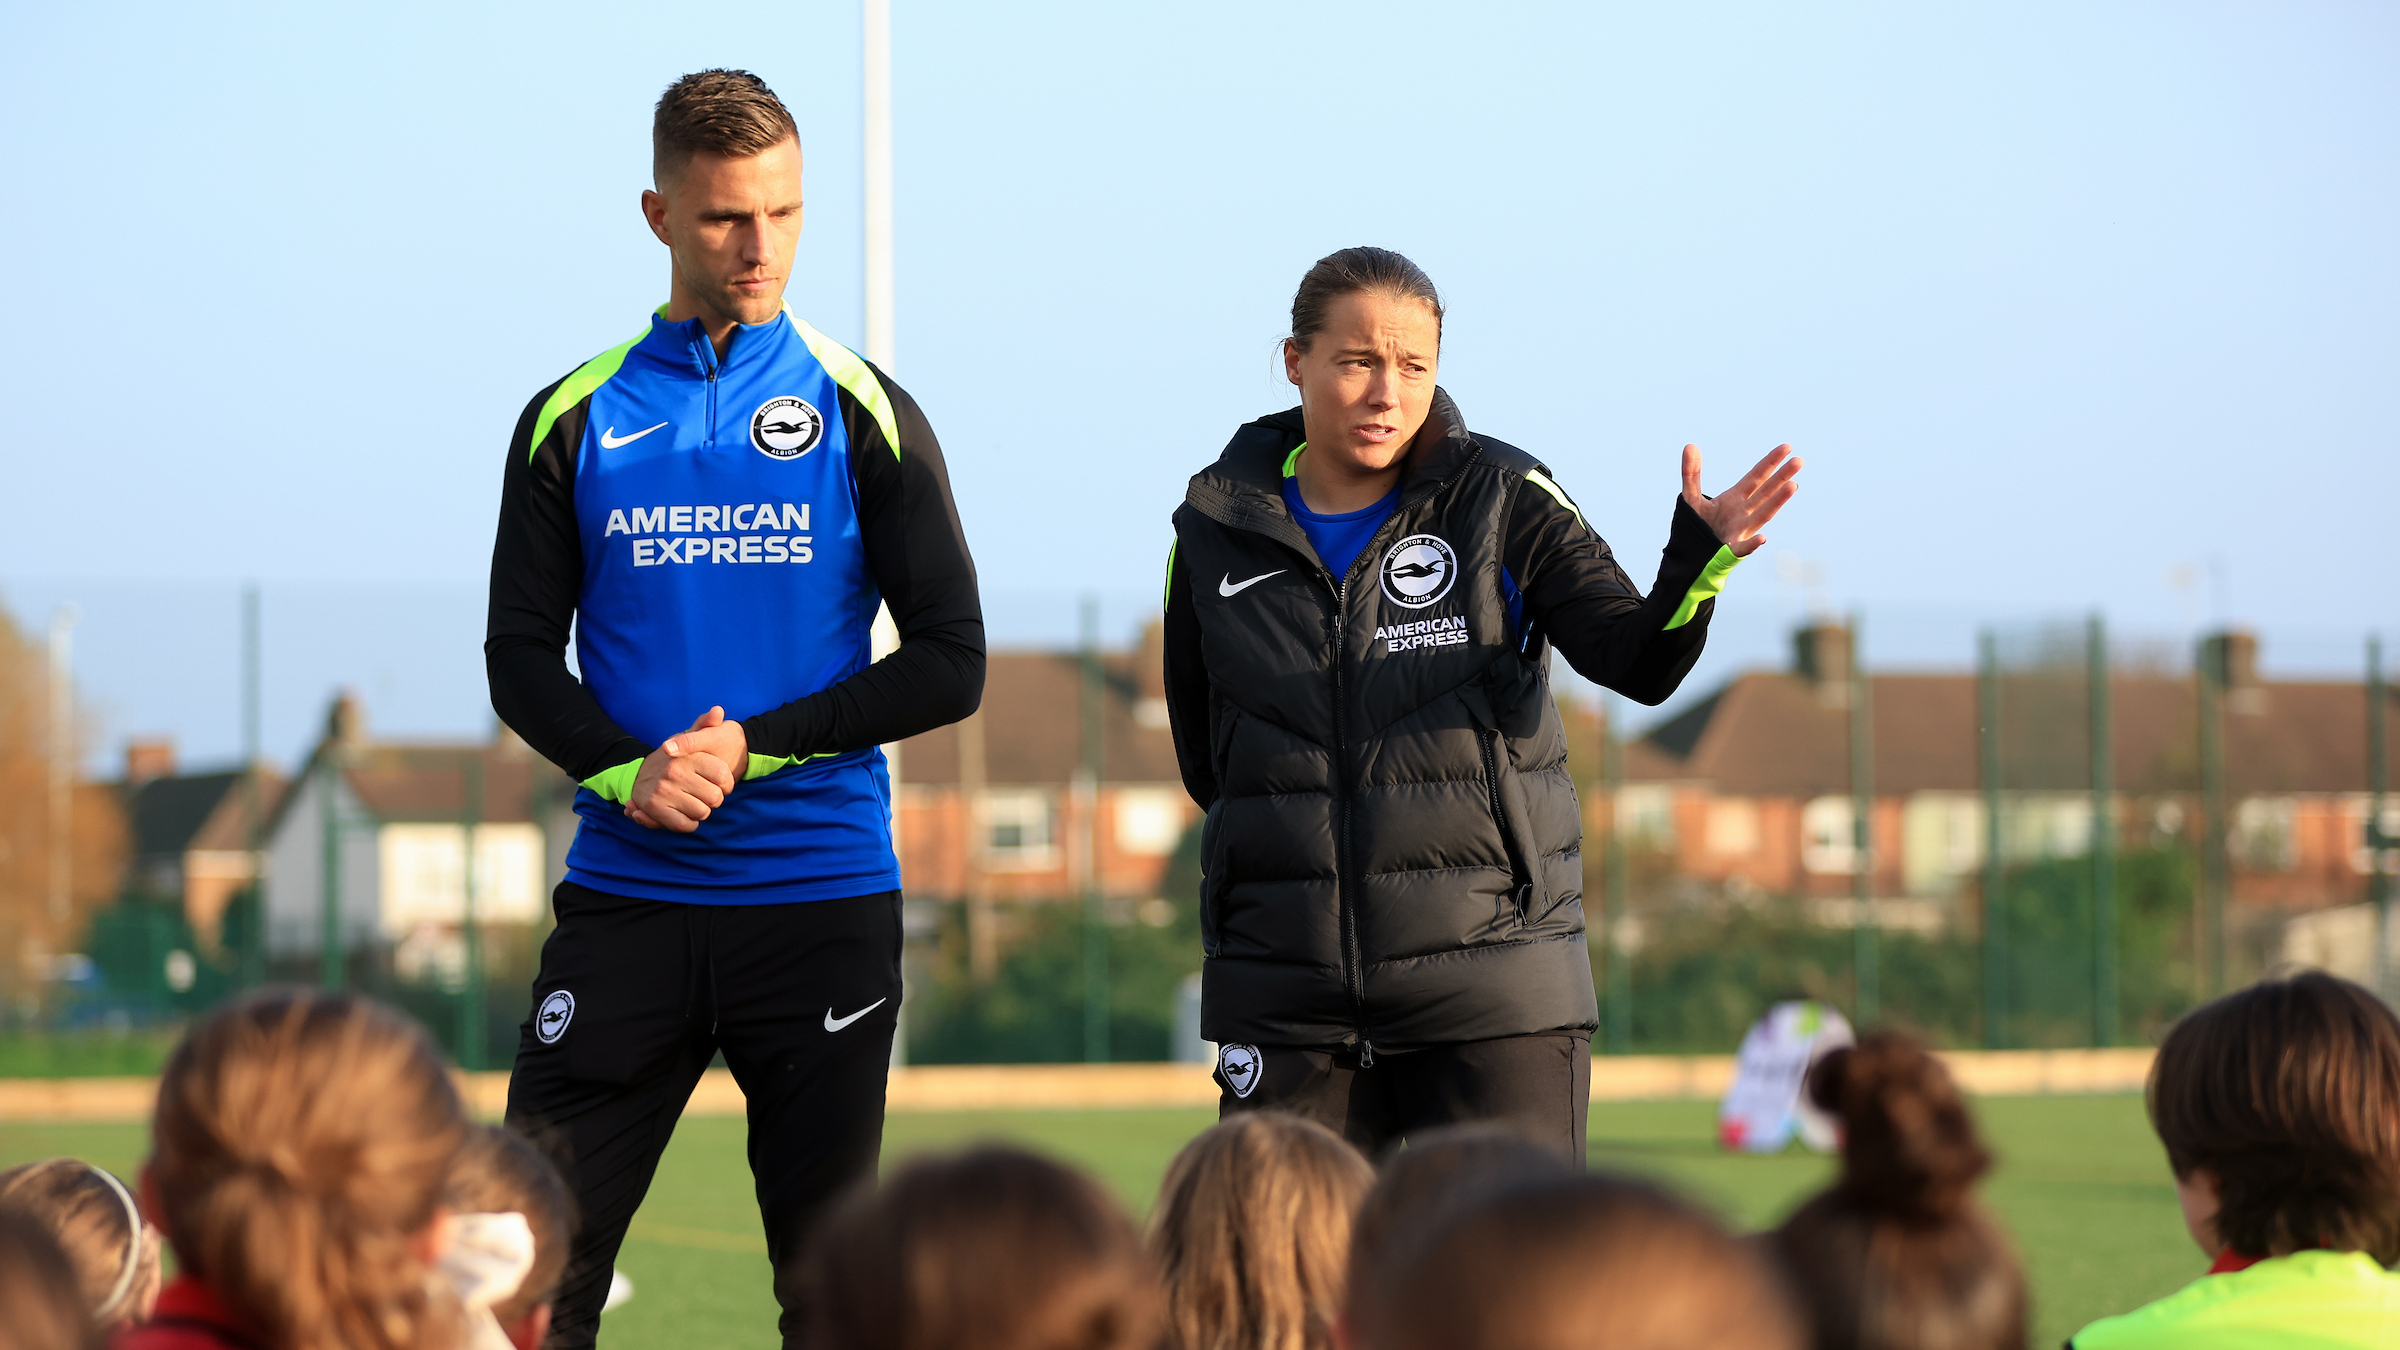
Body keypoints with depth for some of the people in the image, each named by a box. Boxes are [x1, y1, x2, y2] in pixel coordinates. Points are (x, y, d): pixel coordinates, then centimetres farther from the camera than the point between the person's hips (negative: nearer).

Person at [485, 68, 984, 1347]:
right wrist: (628, 769, -13)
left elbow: (949, 663, 0)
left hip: (823, 898, -1)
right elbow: (522, 654, 6)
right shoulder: (575, 421, 6)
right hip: (626, 894, 1)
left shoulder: (862, 413, 3)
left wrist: (755, 745, -11)